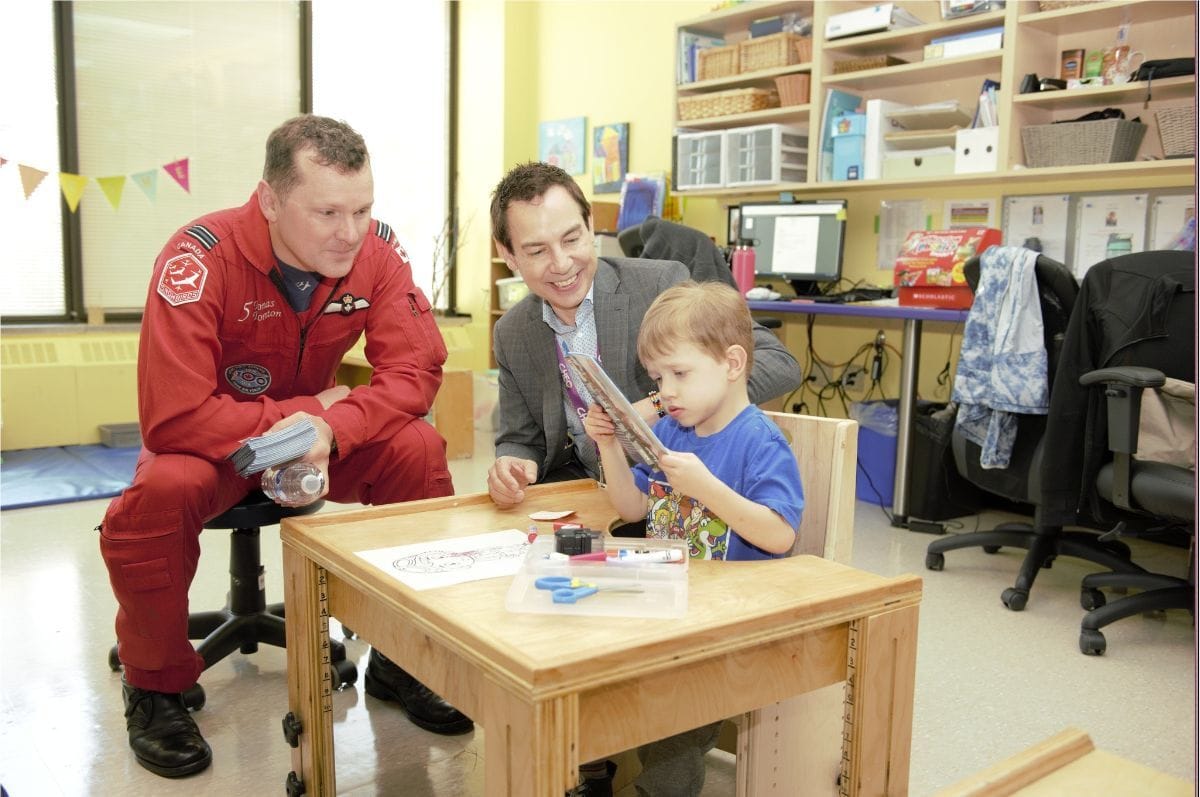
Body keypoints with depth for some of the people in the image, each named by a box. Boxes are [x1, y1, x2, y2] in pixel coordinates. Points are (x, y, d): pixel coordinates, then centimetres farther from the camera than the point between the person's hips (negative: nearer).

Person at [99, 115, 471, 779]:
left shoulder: (375, 250, -17)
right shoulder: (201, 258, -29)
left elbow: (416, 373, -19)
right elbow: (173, 419, -32)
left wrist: (330, 428, -35)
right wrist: (304, 412, -27)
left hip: (323, 437, 3)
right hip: (211, 442, -3)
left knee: (418, 449, -22)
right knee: (163, 489, -34)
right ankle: (156, 684, -4)